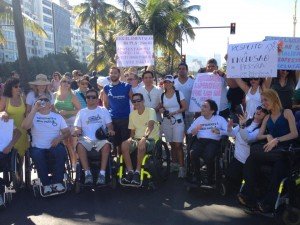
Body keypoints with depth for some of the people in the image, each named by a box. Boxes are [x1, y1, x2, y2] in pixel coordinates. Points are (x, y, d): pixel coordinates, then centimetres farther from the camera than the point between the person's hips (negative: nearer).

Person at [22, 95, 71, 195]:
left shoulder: (57, 117, 16)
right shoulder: (33, 116, 12)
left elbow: (67, 132, 9)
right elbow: (25, 126, -10)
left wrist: (59, 138, -13)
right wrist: (34, 109, -12)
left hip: (54, 146, 1)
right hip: (38, 147, 0)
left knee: (61, 152, -31)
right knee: (37, 155, -33)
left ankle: (57, 182, -19)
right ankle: (46, 184, -19)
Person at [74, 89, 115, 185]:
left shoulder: (103, 110, 16)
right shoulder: (81, 112, 17)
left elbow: (109, 125, 11)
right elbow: (77, 127, 14)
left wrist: (110, 130, -11)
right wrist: (77, 131, -9)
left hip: (101, 139, 0)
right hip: (86, 139, 1)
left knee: (106, 144, -35)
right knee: (80, 145, -33)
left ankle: (102, 173, -28)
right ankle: (87, 173, -26)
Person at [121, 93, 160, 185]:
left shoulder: (150, 111, -7)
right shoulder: (132, 114, 12)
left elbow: (150, 125, -25)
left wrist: (144, 137, -43)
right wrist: (131, 139, -7)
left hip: (151, 139, -5)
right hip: (137, 138, 5)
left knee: (142, 145, -38)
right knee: (124, 145, -25)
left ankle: (137, 172, -26)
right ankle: (130, 172, -18)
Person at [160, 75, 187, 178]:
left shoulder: (179, 93, -3)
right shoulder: (162, 95, 7)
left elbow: (185, 107, -5)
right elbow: (160, 107, 20)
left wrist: (174, 112, -16)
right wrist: (161, 109, -4)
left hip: (177, 122, -3)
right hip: (166, 122, 4)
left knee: (178, 145, -9)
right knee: (172, 144, 9)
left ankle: (181, 167, -6)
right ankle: (173, 164, 20)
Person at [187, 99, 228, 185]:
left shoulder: (220, 119, 12)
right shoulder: (199, 119, 23)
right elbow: (188, 131, 17)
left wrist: (219, 131, -18)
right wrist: (193, 131, -5)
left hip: (213, 141, -3)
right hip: (200, 140, 3)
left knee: (208, 156, -34)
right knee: (192, 154, -30)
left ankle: (209, 178, -8)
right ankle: (197, 177, -9)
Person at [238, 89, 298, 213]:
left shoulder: (287, 112, 9)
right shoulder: (267, 118, 25)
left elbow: (294, 134, -4)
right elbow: (259, 136, 14)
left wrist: (276, 140, -16)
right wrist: (268, 136, -8)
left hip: (285, 149, -4)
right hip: (272, 150, 4)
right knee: (252, 160, -29)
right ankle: (249, 197, -30)